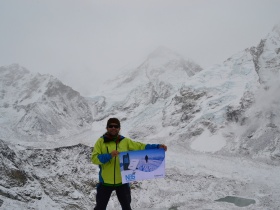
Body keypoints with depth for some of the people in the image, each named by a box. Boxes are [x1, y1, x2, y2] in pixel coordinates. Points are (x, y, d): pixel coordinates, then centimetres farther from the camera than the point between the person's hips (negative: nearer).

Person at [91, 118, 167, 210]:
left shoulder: (125, 141, -2)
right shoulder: (101, 141, -7)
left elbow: (141, 147, -6)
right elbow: (94, 158, -14)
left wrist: (157, 147, -16)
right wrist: (109, 155, -27)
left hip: (122, 182, 2)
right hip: (105, 182, -1)